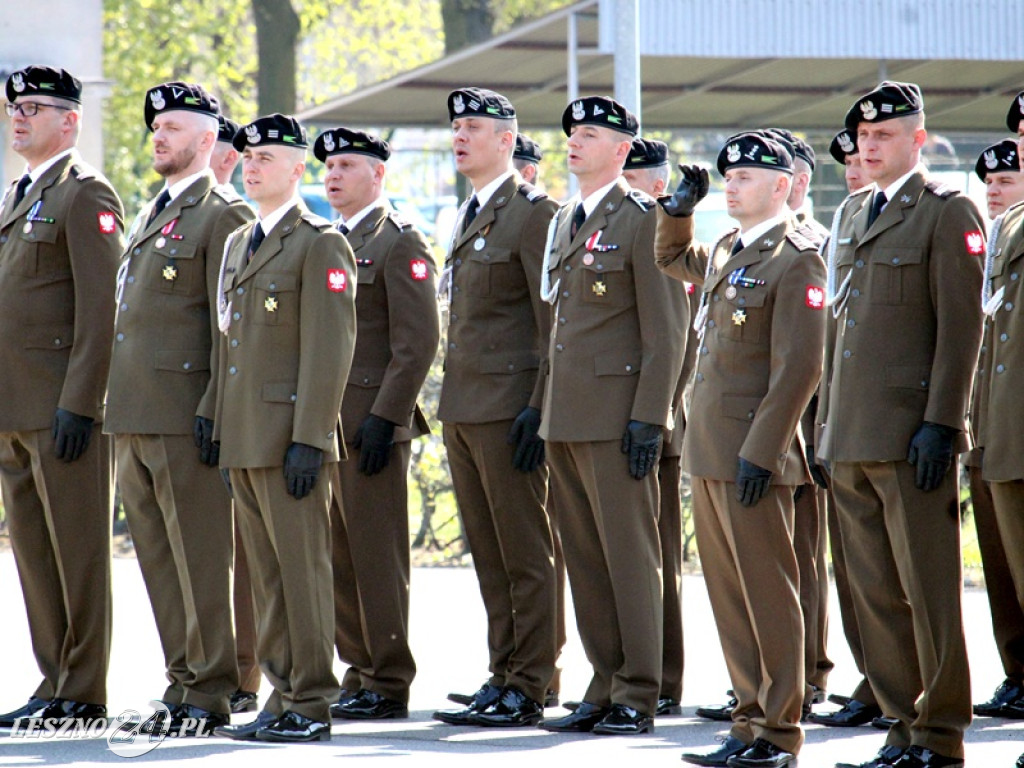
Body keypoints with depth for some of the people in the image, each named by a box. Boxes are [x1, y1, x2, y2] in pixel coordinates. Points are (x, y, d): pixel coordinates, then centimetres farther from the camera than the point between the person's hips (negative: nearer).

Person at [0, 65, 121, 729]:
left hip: (65, 406, -9)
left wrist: (79, 403, -20)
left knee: (77, 551, -4)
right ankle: (56, 685, 15)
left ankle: (84, 694, -1)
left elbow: (101, 307, -15)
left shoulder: (85, 194, -8)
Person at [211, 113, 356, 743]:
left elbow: (331, 350, -13)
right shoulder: (238, 244, 19)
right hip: (245, 442, 8)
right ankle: (285, 697, 14)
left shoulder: (321, 244, -7)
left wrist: (309, 439, -19)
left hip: (291, 438, -8)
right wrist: (225, 434, 17)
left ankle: (311, 707, -3)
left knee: (303, 568, -6)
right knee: (268, 573, 10)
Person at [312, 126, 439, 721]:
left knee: (377, 557, -6)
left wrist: (382, 417, -18)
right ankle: (360, 675, 15)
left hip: (371, 422, -8)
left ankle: (389, 686, -2)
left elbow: (418, 343, -12)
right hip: (325, 422, 8)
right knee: (338, 557, 9)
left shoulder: (400, 243, -6)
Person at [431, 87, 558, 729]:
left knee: (525, 556, -4)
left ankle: (528, 691, -2)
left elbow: (556, 322, -13)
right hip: (463, 409, 9)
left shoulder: (533, 213, -9)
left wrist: (540, 409, -19)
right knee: (489, 555, 11)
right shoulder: (471, 217, 18)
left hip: (508, 405, -9)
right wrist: (453, 401, 18)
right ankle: (503, 678, 15)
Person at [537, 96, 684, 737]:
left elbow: (666, 332, -11)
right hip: (566, 417, 8)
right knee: (585, 558, 9)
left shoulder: (644, 220, -6)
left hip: (616, 414, -8)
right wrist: (545, 411, 17)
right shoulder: (564, 222, 18)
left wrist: (649, 418, -17)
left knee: (629, 556, -5)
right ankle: (607, 689, 14)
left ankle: (637, 699, -2)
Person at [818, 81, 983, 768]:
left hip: (910, 432, -7)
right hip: (852, 439, 7)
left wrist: (939, 424, -16)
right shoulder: (852, 215, 18)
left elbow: (961, 327, -10)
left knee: (928, 589, -4)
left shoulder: (948, 214, -5)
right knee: (875, 591, 9)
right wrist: (827, 421, 17)